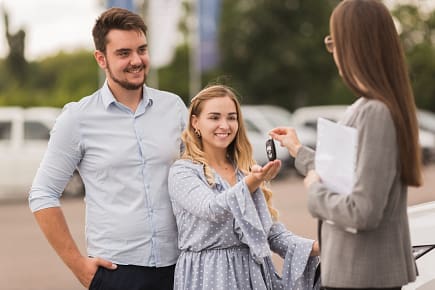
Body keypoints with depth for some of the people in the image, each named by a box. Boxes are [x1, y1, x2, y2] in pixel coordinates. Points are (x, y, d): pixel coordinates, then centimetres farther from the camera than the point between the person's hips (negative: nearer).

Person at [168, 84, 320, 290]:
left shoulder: (248, 170, 11)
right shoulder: (182, 171, -4)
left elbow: (273, 231, 9)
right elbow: (211, 209, -22)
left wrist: (313, 247, -7)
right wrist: (251, 183, -34)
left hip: (253, 272, 5)